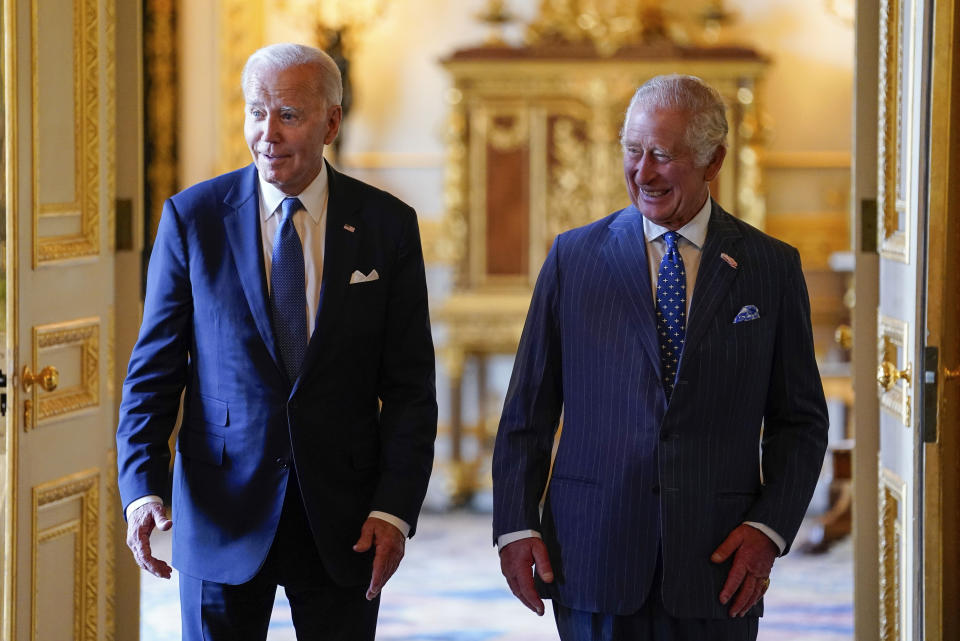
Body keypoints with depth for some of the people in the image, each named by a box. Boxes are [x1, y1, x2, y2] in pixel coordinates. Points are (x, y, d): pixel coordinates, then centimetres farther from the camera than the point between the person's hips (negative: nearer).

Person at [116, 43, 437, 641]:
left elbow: (409, 384, 1)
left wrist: (395, 509, -9)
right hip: (223, 513, 0)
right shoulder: (192, 217, -1)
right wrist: (142, 490, -12)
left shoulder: (387, 225, 0)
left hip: (345, 520, 1)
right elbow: (154, 369, 0)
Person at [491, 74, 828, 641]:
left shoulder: (771, 267, 4)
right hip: (593, 563, 0)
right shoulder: (574, 257, 5)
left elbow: (801, 420, 6)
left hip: (717, 565, 0)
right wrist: (515, 525, -2)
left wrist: (769, 527, -6)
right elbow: (527, 412, 6)